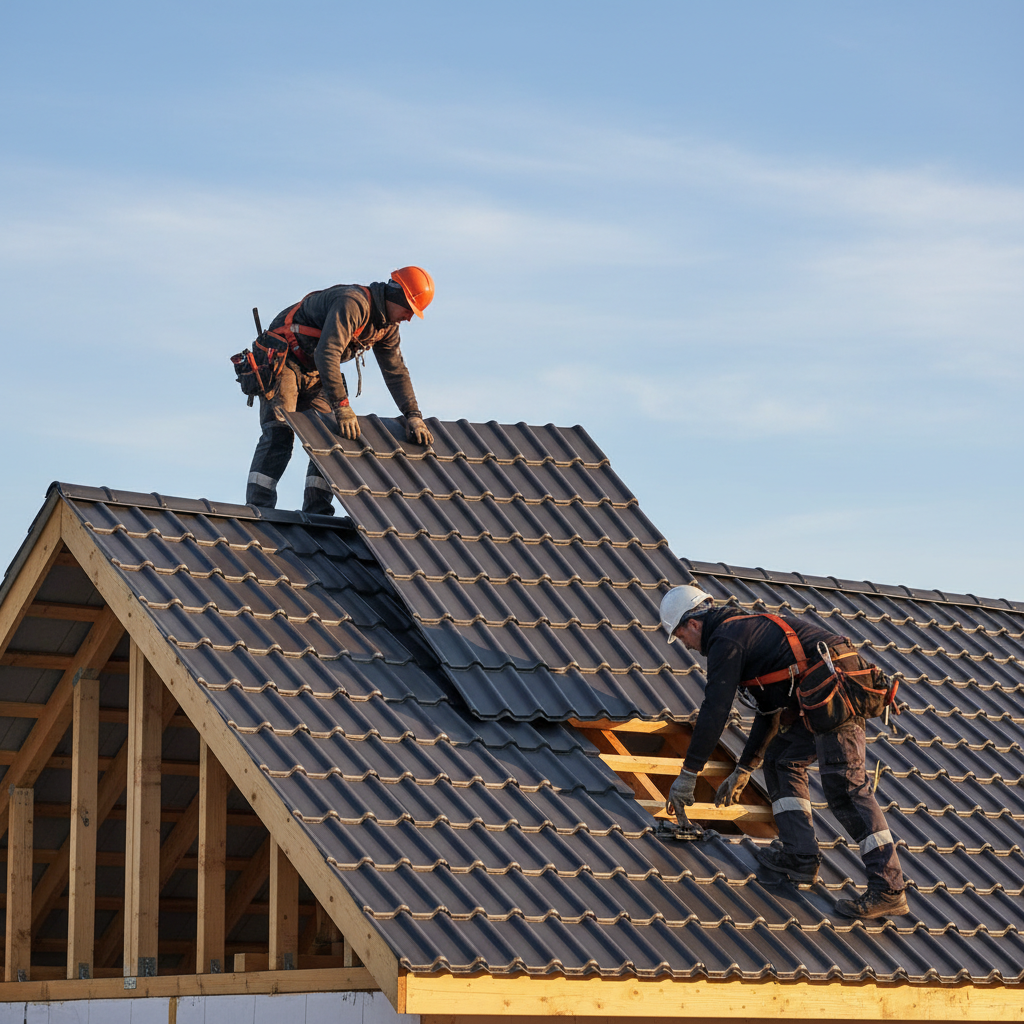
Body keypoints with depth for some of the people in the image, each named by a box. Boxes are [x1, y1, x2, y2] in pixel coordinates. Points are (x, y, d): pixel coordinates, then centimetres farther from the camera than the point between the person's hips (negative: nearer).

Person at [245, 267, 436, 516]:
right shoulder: (353, 303, -29)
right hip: (283, 358, -9)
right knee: (279, 434, -18)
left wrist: (414, 416, -4)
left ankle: (317, 511, -1)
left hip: (313, 373, 9)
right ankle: (257, 509, -24)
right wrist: (342, 407, -39)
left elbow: (396, 372, 7)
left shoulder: (387, 326, 2)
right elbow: (327, 354, -36)